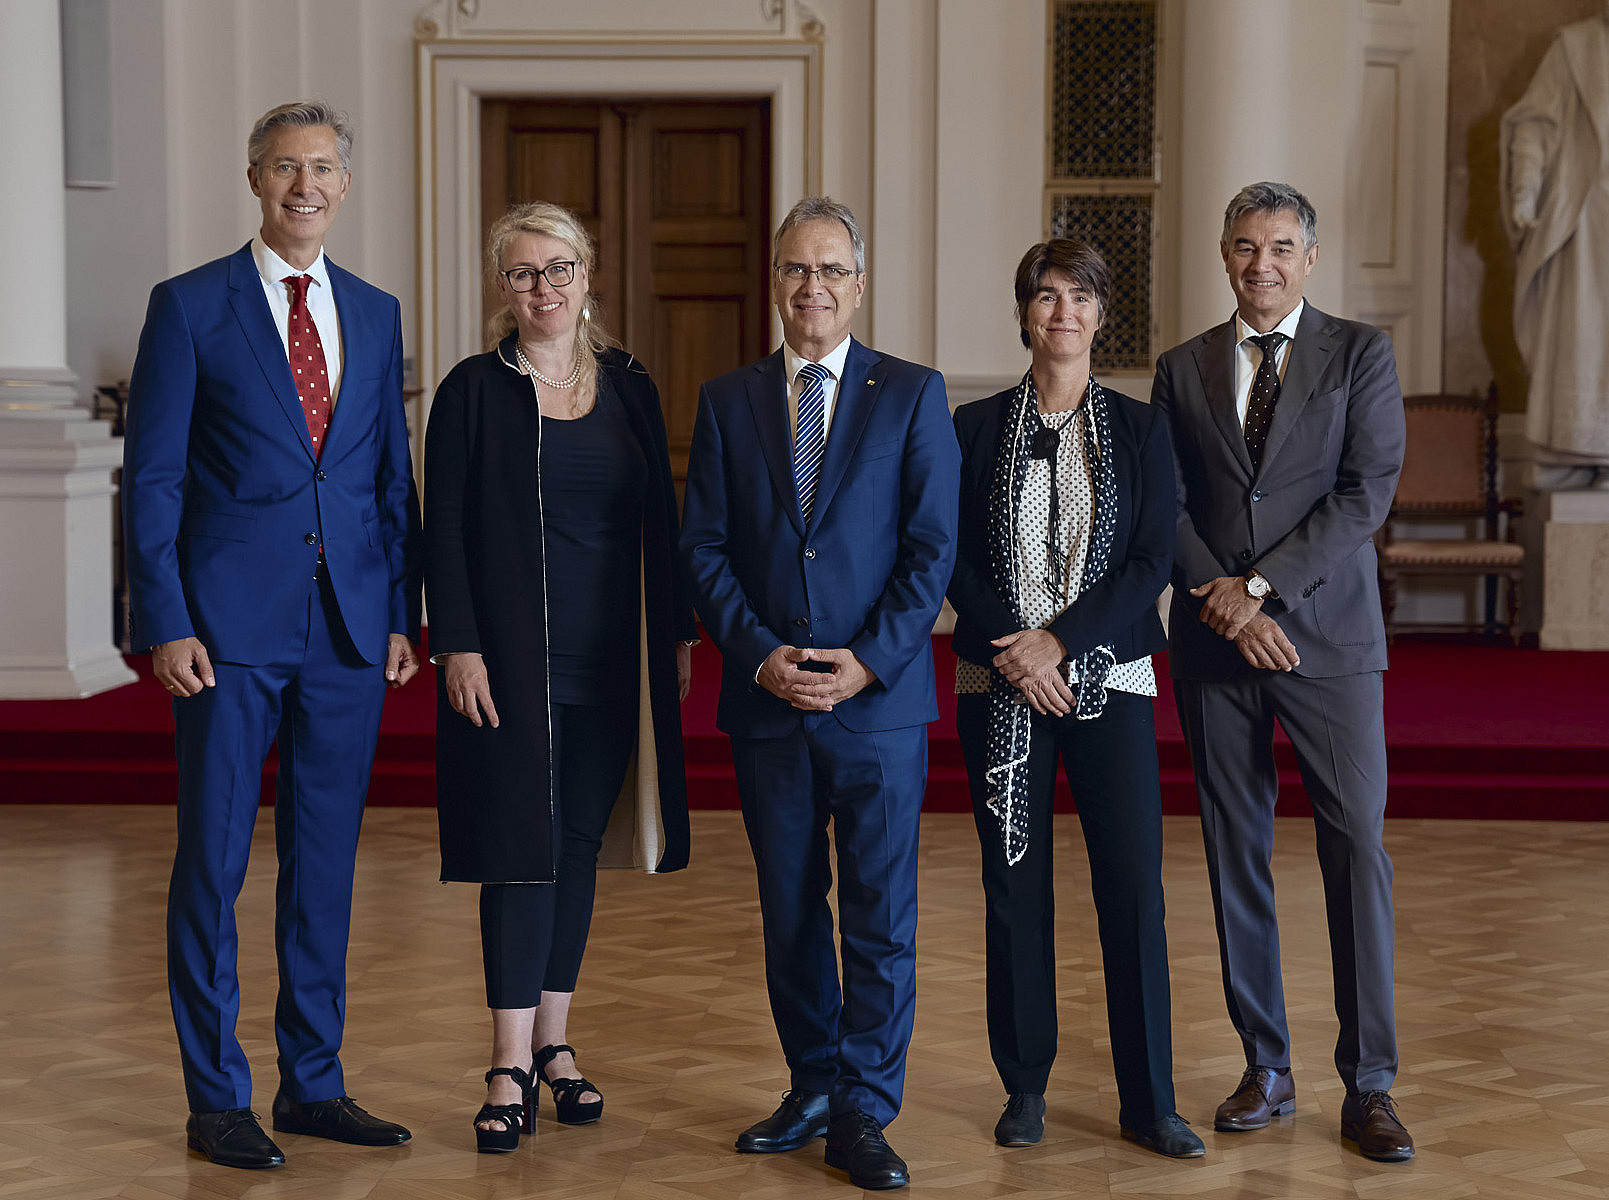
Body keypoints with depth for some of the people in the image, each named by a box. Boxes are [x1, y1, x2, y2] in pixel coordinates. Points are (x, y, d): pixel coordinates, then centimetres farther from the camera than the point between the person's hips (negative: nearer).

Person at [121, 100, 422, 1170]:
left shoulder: (375, 314, 13)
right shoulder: (190, 307, 0)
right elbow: (151, 478, -3)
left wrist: (405, 612, 7)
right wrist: (165, 624, -10)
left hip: (349, 632, 4)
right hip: (232, 628, -4)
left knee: (326, 861, 9)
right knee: (213, 862, 1)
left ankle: (314, 1083, 20)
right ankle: (217, 1098, 11)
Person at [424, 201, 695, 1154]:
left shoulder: (630, 387, 9)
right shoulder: (474, 390, -1)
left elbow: (662, 519, 11)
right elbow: (446, 530, -4)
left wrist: (679, 634, 7)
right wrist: (458, 646, -12)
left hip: (610, 657, 4)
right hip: (512, 655, -4)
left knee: (580, 844, 9)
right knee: (524, 845, -6)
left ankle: (553, 1040, 20)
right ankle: (512, 1069, -4)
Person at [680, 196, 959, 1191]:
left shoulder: (914, 393, 2)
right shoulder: (729, 400, 8)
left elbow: (934, 548, -2)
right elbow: (705, 549, 5)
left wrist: (866, 661, -12)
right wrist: (761, 655, -8)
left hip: (881, 695, -2)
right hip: (767, 702, 2)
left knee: (882, 918, -1)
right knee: (789, 912, 11)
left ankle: (864, 1117, 8)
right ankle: (813, 1087, 25)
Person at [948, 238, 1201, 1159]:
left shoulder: (1140, 429, 6)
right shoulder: (976, 427, 7)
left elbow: (1154, 561, -1)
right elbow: (955, 558, 3)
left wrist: (1059, 638, -12)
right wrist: (1012, 651, -11)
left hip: (1108, 678, 0)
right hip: (1000, 685, 1)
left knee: (1135, 889, -4)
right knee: (1016, 890, 3)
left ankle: (1149, 1103, 5)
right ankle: (1025, 1089, 16)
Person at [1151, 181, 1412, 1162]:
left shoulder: (1360, 354, 3)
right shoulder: (1183, 370, 11)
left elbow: (1366, 492, -7)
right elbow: (1163, 507, 6)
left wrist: (1259, 584, -12)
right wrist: (1224, 604, -9)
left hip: (1328, 637, -2)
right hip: (1215, 642, 3)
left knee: (1358, 849, -5)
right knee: (1237, 853, 6)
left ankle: (1369, 1088, 1)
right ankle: (1266, 1071, 16)